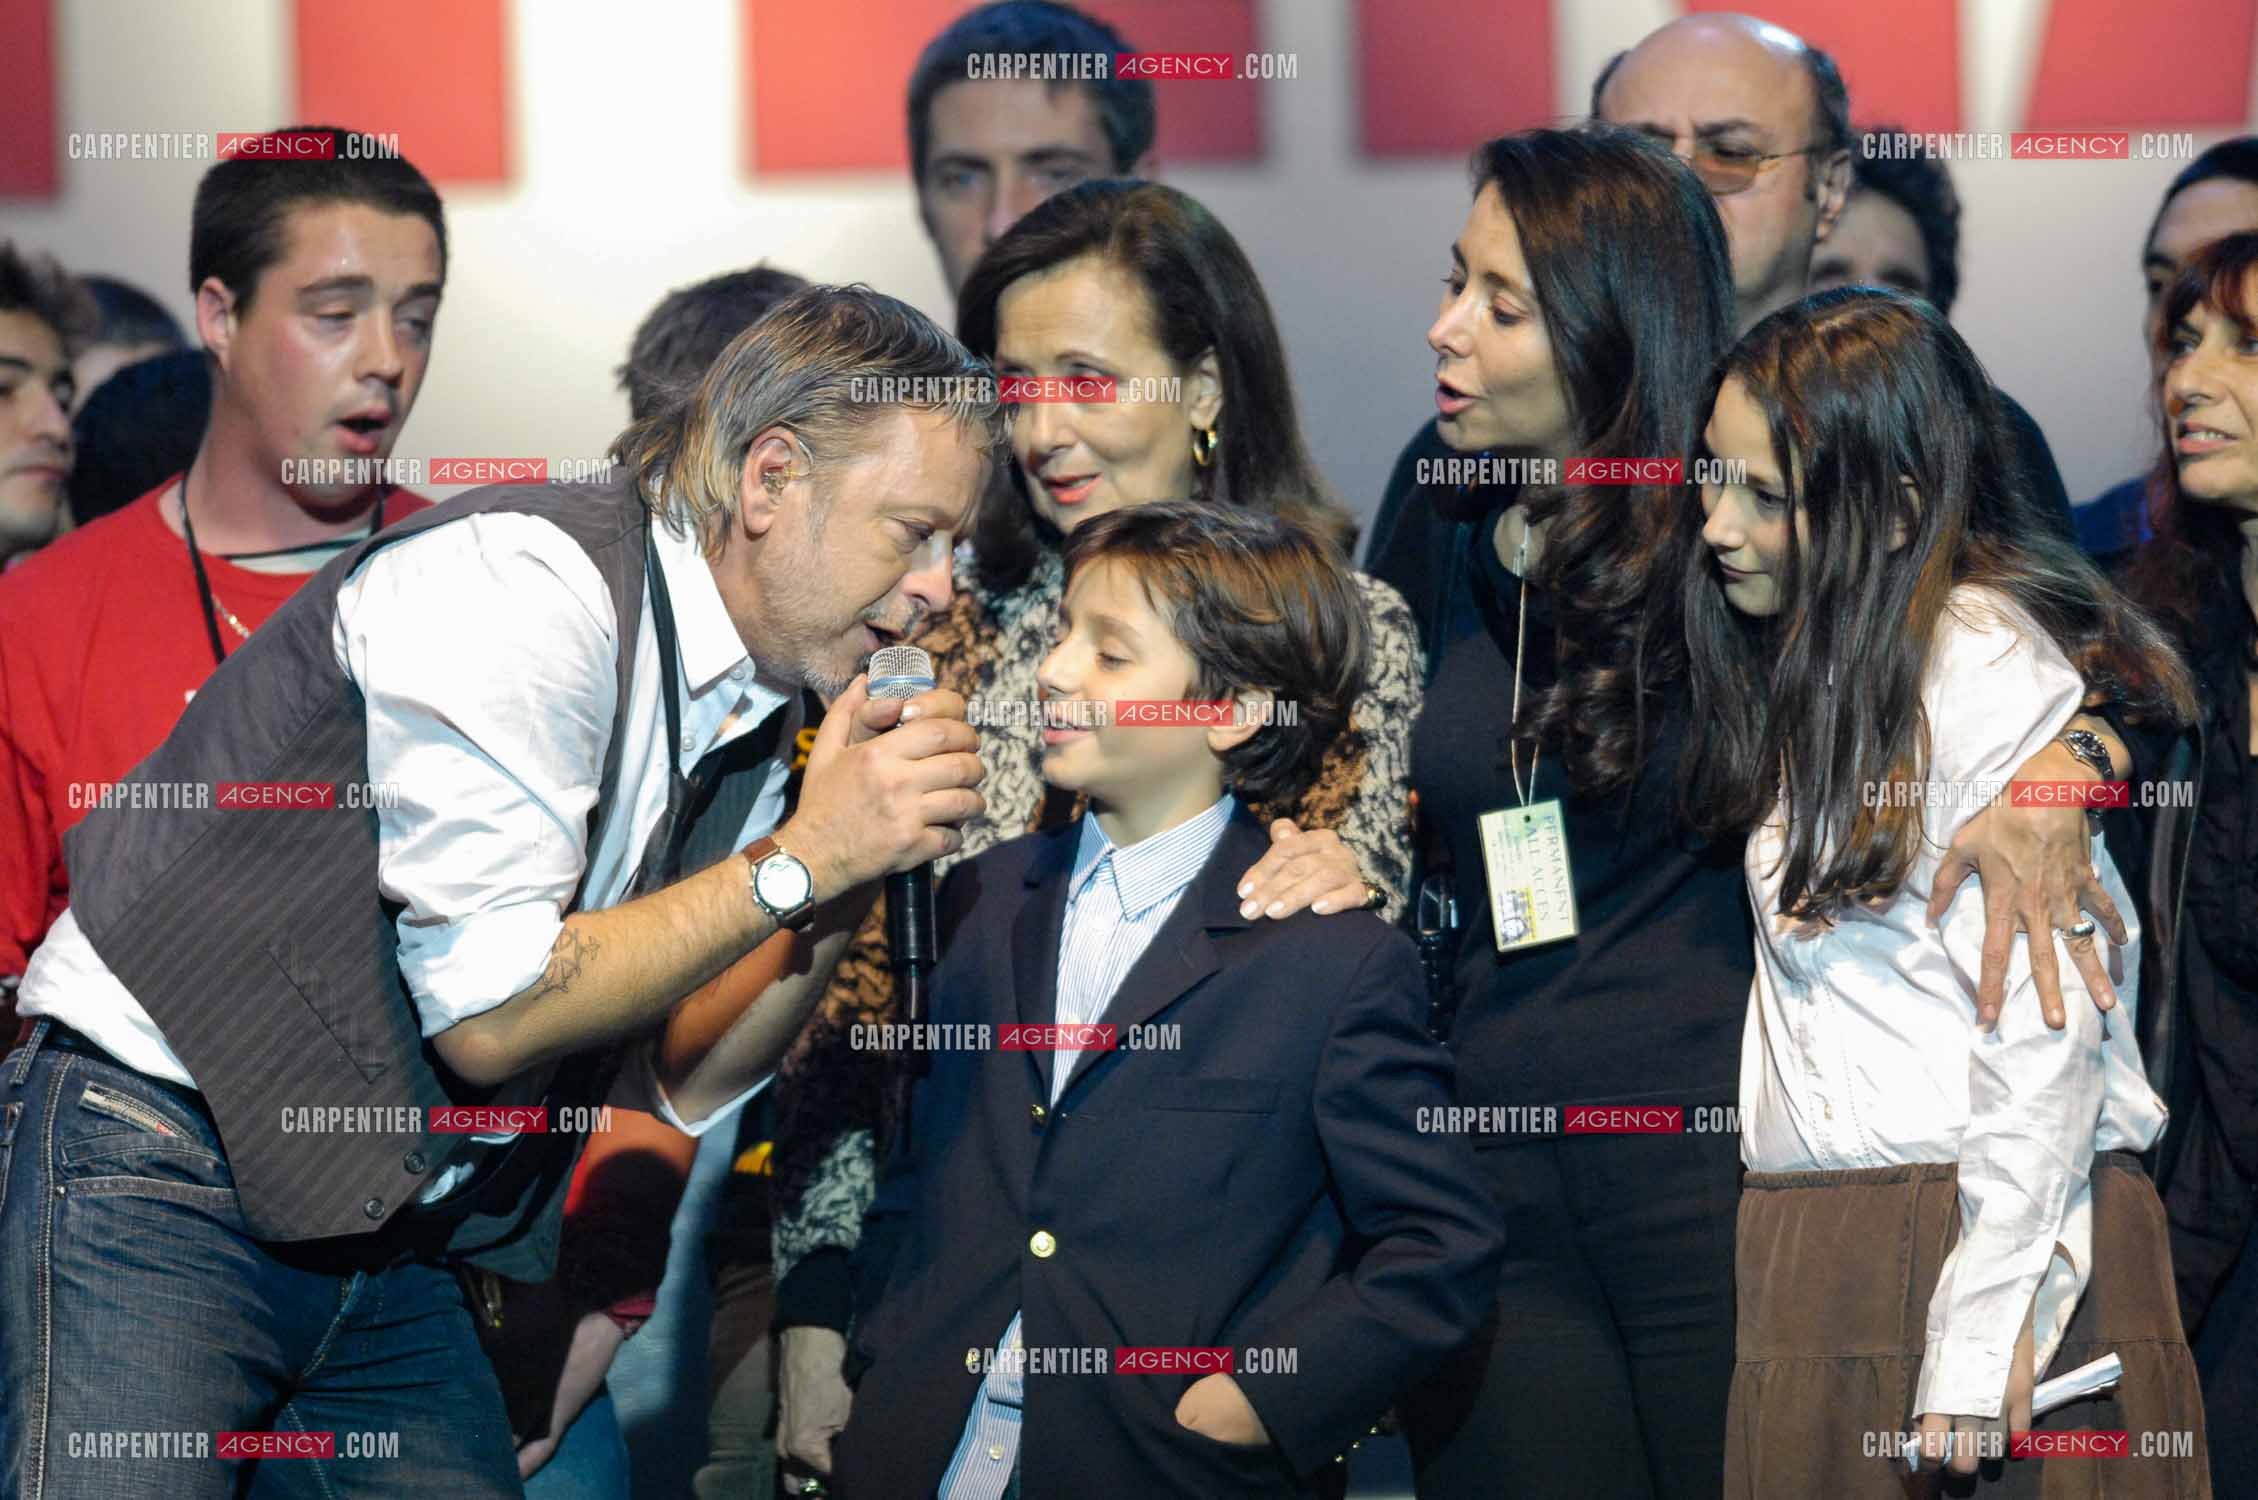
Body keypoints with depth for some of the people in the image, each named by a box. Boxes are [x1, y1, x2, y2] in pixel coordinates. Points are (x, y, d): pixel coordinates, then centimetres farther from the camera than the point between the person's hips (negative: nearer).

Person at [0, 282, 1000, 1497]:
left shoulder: (747, 712, 9)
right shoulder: (526, 585, -17)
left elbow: (683, 1084, 10)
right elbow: (486, 1009, -20)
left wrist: (855, 872, -4)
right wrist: (802, 858, -16)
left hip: (399, 1250, 9)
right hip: (166, 1172, -9)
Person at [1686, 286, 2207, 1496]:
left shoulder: (1992, 669, -11)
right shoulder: (1814, 666, 17)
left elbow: (2045, 1027, -17)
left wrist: (1984, 1327, -19)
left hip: (1987, 1240, -8)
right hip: (1817, 1254, 8)